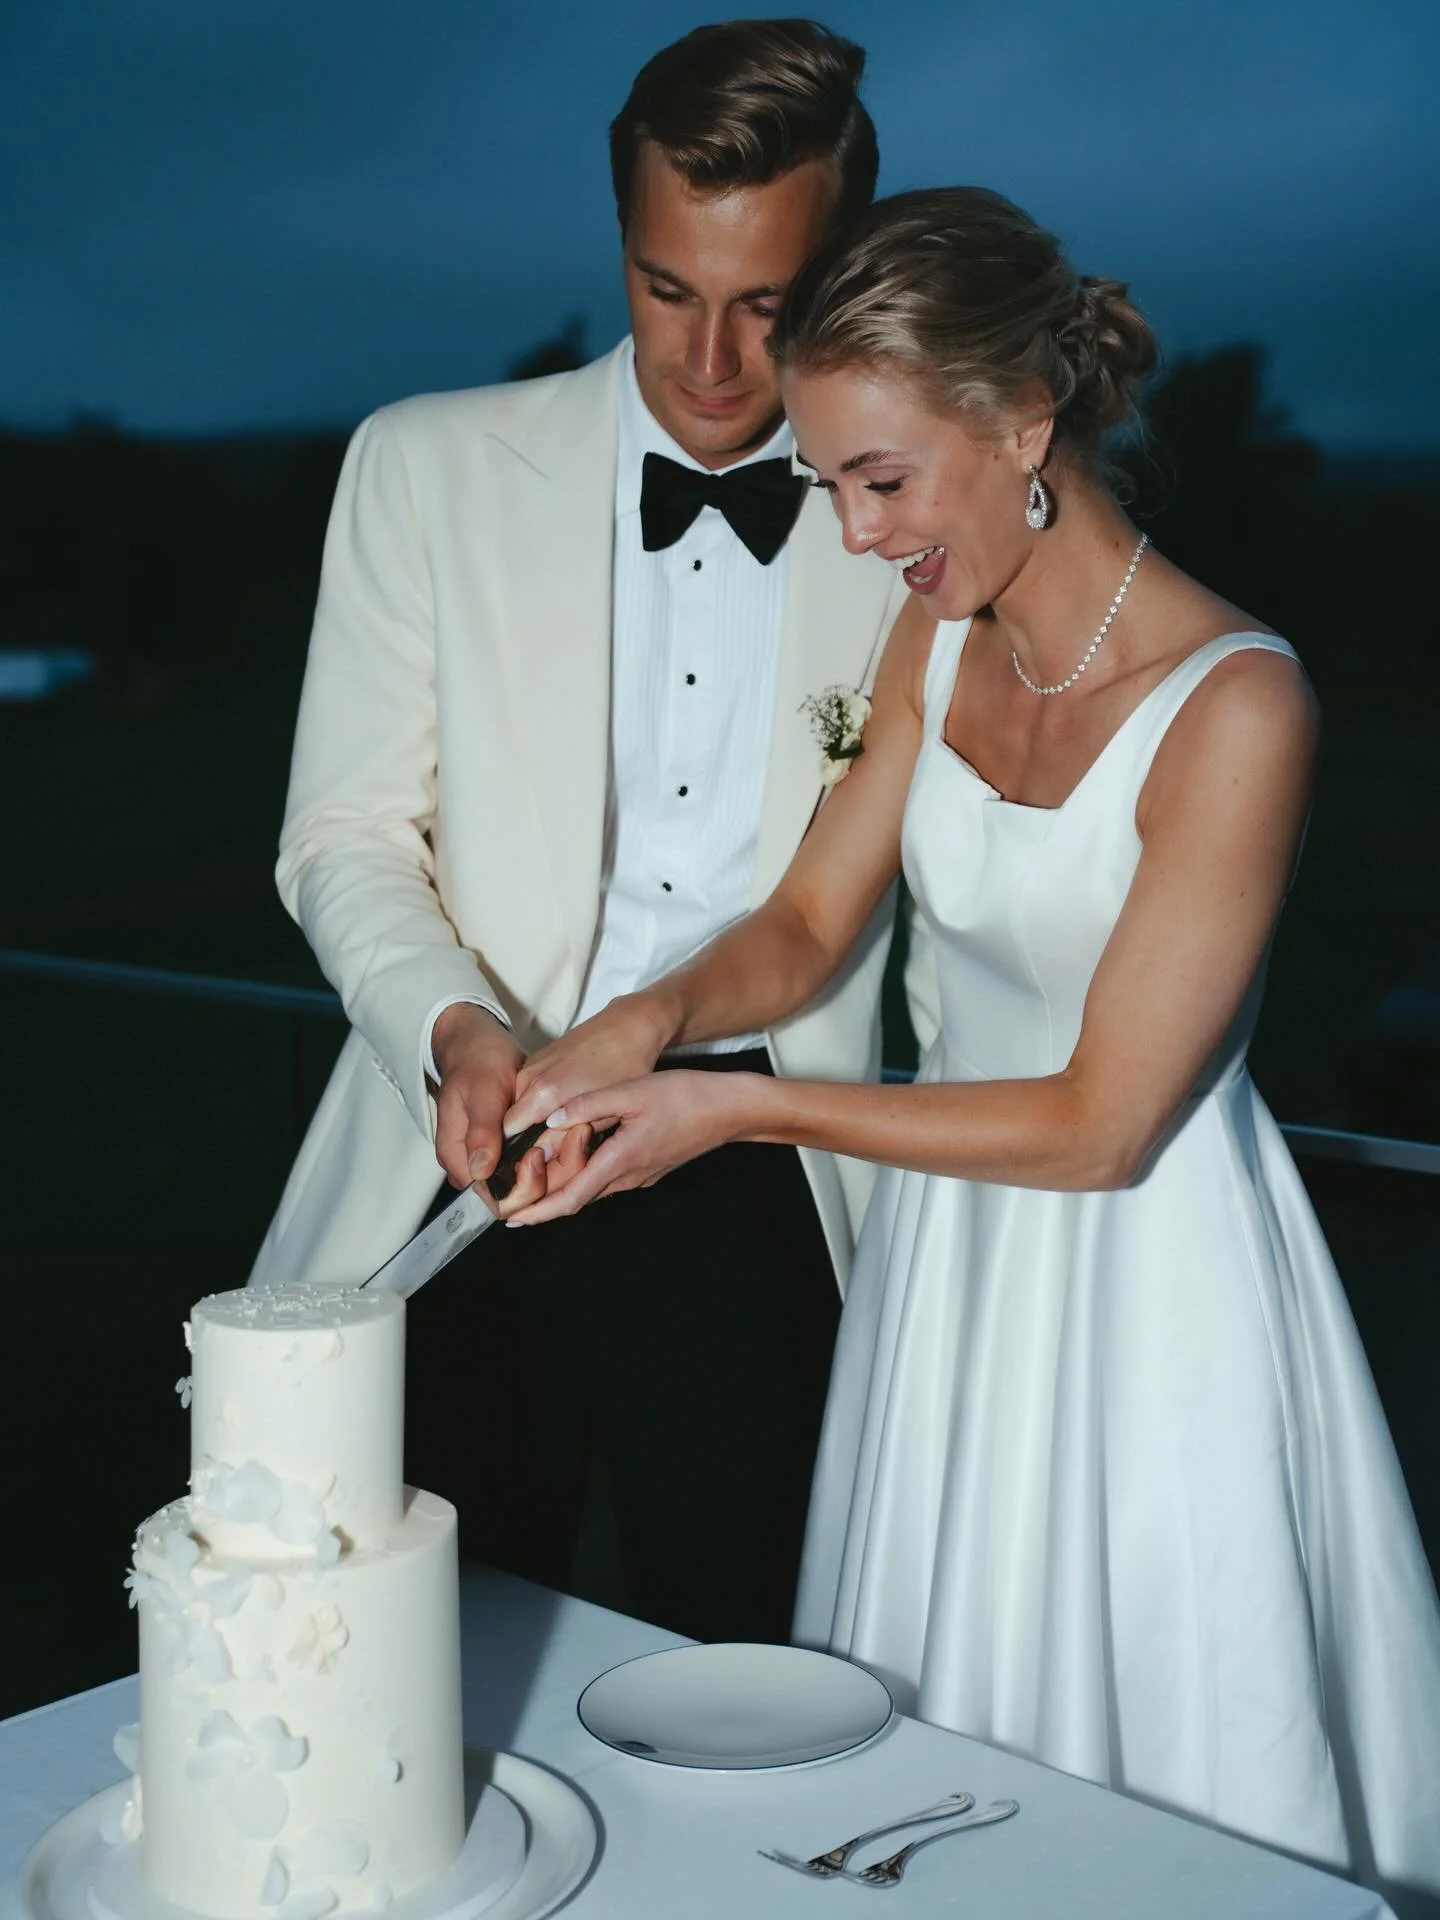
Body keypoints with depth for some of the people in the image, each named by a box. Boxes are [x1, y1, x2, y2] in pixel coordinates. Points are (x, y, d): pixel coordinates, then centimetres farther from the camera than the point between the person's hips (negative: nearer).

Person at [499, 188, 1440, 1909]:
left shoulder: (1233, 706, -23)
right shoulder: (941, 635, -1)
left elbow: (1100, 1124, -20)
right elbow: (809, 920, 7)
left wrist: (739, 1108, -20)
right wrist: (653, 1021, -15)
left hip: (1144, 1279, -6)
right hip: (948, 1252, 6)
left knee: (1158, 1773, 11)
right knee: (937, 1759, 20)